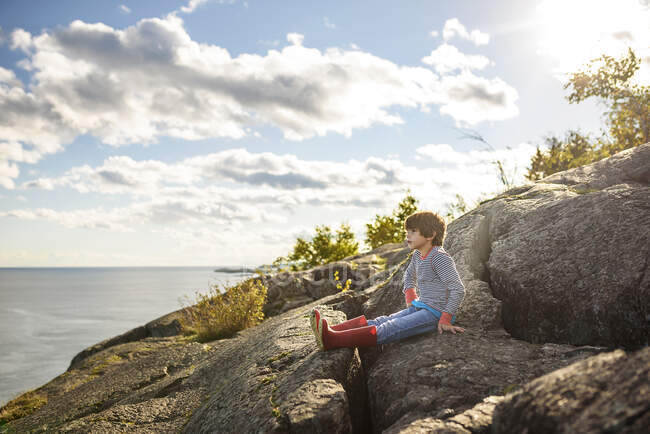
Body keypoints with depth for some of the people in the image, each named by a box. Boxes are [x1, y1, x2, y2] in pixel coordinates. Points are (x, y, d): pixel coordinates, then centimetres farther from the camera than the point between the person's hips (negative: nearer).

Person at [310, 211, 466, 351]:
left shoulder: (439, 257, -17)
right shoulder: (417, 255, 10)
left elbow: (458, 289, -20)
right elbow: (409, 277, 30)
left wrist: (446, 319, -19)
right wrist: (411, 300, 16)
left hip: (435, 312, -9)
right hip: (421, 307, 9)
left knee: (389, 329, -22)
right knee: (381, 322, -6)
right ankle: (331, 330, -18)